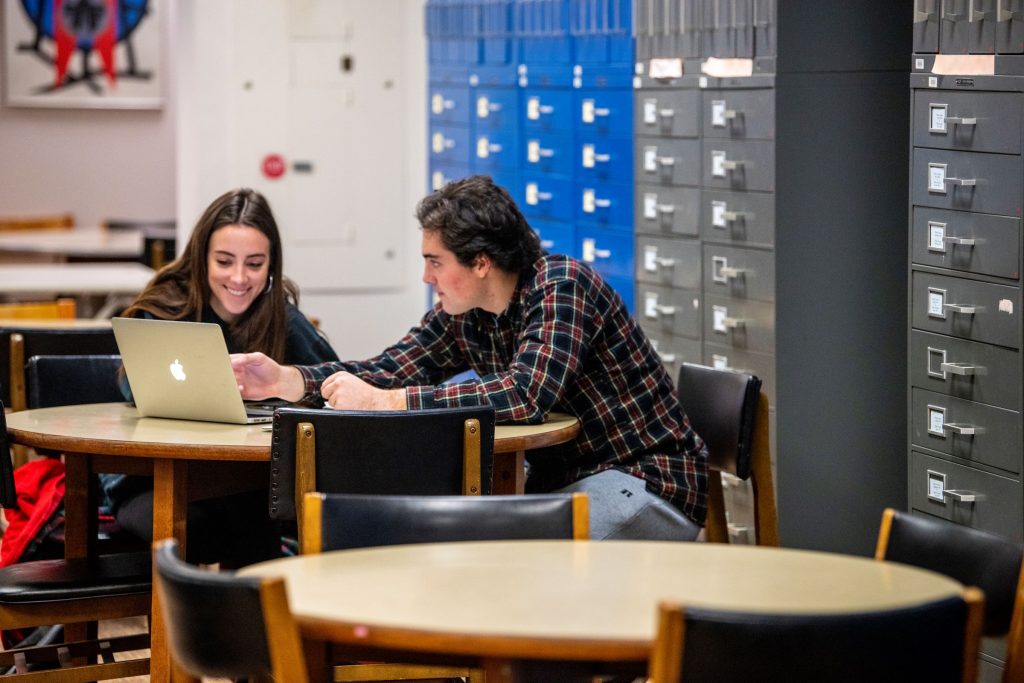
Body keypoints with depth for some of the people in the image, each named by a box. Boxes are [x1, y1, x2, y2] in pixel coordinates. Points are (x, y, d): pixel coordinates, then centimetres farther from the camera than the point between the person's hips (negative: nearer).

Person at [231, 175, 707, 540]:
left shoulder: (562, 288, -21)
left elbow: (524, 396, -33)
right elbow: (391, 369, 5)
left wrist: (382, 401, -32)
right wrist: (288, 380, -13)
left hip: (649, 484, -8)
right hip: (559, 483, 8)